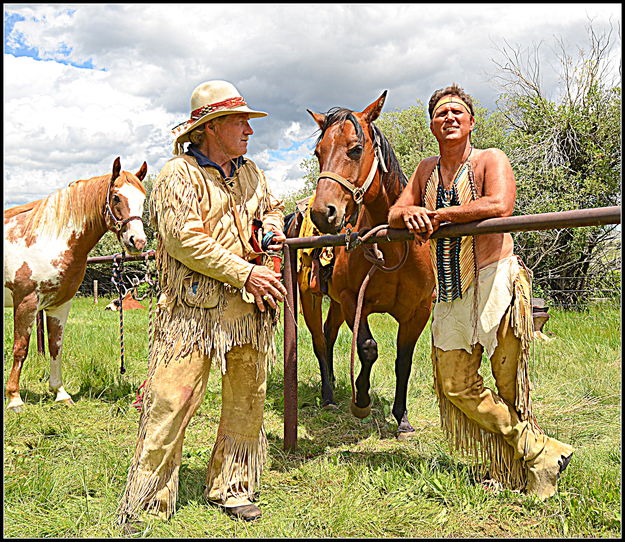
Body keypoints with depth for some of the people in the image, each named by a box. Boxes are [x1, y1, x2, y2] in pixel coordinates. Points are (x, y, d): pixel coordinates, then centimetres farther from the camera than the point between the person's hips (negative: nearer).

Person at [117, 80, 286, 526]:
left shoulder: (249, 172, 16)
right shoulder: (179, 175, -6)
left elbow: (271, 206, 33)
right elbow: (186, 241, -17)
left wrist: (273, 227, 9)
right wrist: (246, 273, -17)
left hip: (251, 306, 7)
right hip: (194, 307, -7)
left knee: (248, 400, 11)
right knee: (171, 401, -7)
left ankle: (231, 487, 28)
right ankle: (143, 504, 8)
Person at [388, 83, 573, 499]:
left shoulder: (491, 160, -4)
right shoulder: (427, 170, 15)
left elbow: (500, 205, -24)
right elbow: (394, 215, 14)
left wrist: (437, 214, -16)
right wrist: (411, 214, -11)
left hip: (496, 281, -7)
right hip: (451, 292, 7)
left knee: (509, 384, 1)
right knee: (455, 383, 8)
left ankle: (518, 468, 21)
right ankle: (541, 450, 19)